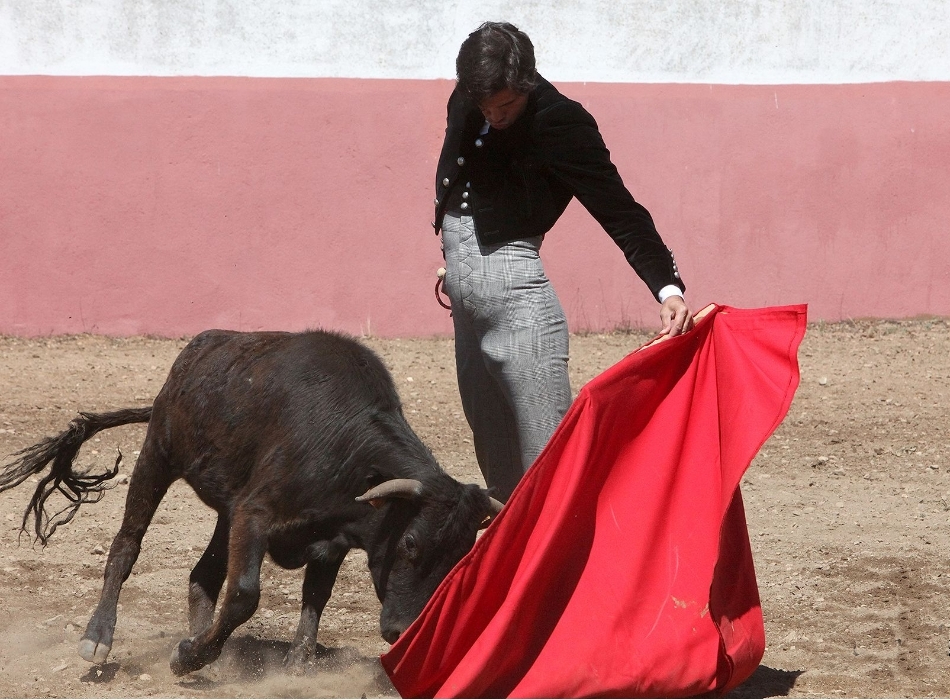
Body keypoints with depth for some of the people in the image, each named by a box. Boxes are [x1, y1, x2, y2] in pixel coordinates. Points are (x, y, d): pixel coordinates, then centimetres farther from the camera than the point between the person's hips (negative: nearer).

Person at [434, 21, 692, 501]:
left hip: (509, 276, -7)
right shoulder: (467, 101, 4)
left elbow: (620, 211, -19)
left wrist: (668, 287, -31)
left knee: (545, 444, -11)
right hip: (464, 277, 7)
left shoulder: (558, 122, -15)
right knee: (493, 448, 12)